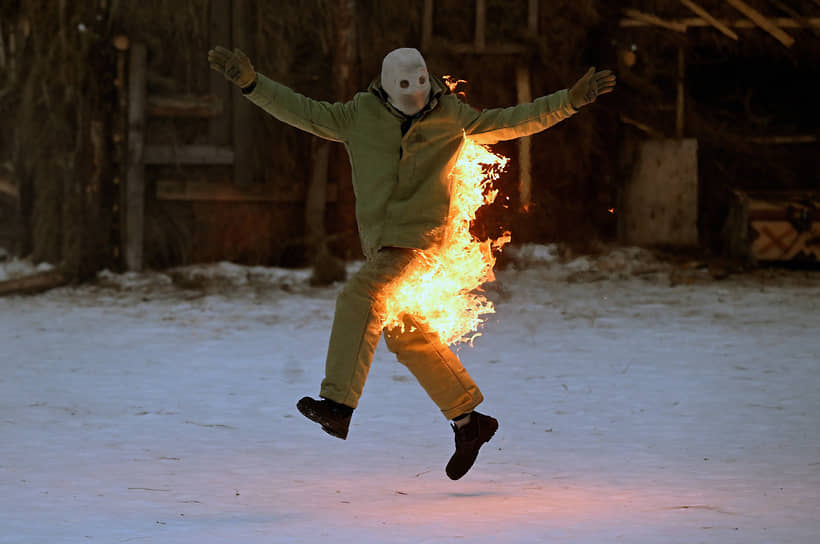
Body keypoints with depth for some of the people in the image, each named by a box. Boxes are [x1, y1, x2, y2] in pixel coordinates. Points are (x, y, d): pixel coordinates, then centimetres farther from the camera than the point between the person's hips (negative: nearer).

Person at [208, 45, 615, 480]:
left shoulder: (451, 118, 1)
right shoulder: (360, 116, 4)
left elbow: (513, 122, 8)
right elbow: (302, 111, 4)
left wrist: (570, 100, 2)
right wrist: (251, 83, -6)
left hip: (419, 240, -6)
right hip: (380, 243, 6)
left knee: (360, 296, -26)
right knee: (409, 338, 11)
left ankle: (338, 404, -33)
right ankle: (470, 421, 24)